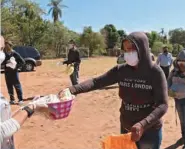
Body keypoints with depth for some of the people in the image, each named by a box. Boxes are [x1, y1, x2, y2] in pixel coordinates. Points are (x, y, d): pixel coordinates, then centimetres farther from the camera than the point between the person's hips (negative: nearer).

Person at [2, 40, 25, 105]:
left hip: (14, 72, -4)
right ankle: (12, 99, 21)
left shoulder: (15, 54, -6)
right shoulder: (4, 54, 4)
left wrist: (16, 66, -14)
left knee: (17, 86, -1)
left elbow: (23, 62, -5)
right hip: (7, 72, 4)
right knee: (9, 86, 10)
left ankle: (21, 99, 6)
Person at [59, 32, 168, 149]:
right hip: (126, 129, 4)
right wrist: (72, 90, -28)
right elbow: (97, 82, -14)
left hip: (150, 131, -3)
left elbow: (163, 105, -20)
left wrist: (143, 125, -35)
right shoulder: (121, 70, -6)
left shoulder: (155, 72, -16)